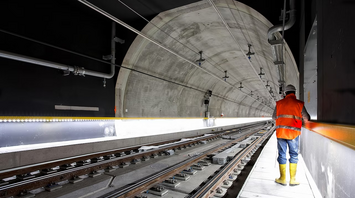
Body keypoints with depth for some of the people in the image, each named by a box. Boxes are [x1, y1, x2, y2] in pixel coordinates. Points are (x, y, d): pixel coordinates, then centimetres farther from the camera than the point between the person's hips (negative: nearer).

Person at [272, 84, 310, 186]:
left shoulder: (279, 103, 3)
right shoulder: (299, 104, -1)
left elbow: (274, 117, 13)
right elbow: (307, 118, 7)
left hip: (281, 132, 1)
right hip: (293, 133, -1)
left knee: (282, 155, 8)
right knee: (294, 155, 10)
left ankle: (282, 179, 15)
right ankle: (292, 179, 14)